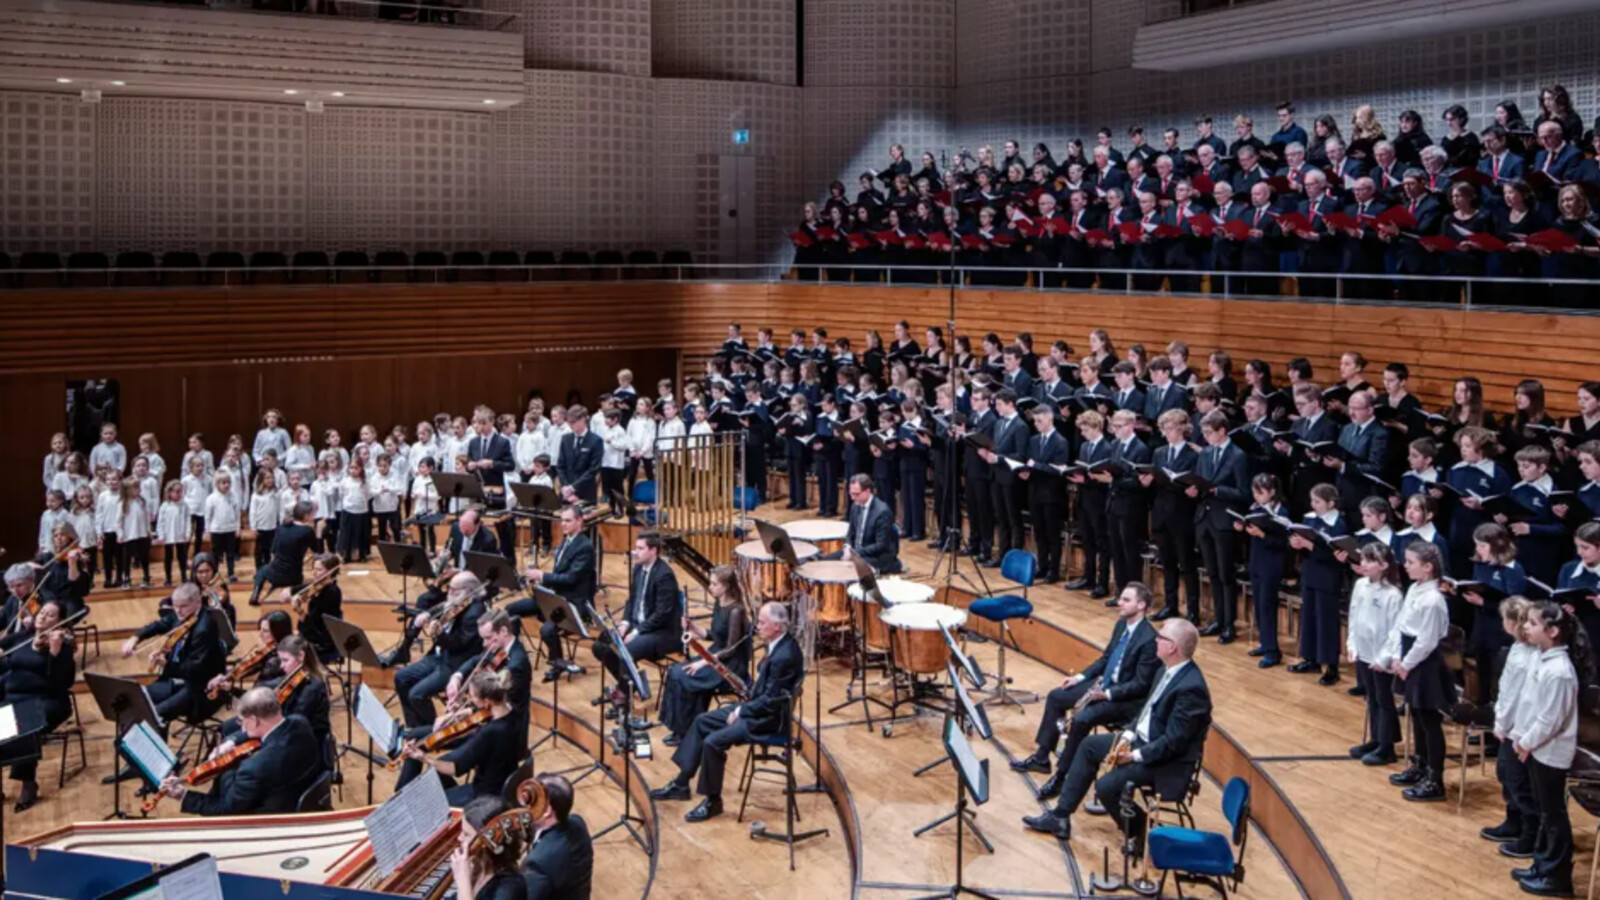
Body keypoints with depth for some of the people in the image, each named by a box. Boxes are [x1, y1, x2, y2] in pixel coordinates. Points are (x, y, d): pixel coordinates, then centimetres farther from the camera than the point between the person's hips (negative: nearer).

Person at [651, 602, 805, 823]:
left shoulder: (785, 656, -27)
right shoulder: (779, 644, 5)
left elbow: (771, 701, -25)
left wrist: (740, 712, -13)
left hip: (769, 718, -11)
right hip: (759, 706, 11)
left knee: (713, 742, -20)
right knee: (702, 721, 12)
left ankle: (713, 800, -1)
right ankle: (681, 783, 18)